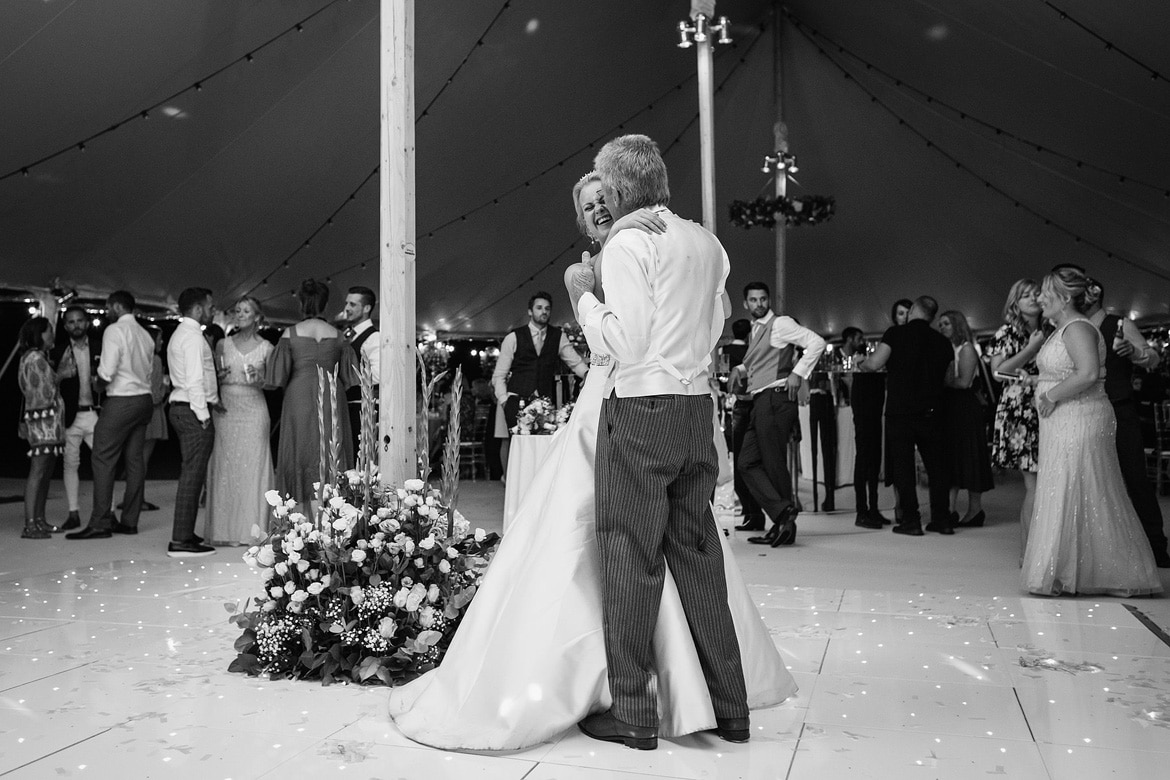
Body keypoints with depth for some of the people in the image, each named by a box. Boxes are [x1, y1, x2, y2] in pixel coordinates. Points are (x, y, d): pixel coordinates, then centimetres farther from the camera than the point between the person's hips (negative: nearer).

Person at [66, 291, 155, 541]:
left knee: (103, 460, -4)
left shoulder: (115, 330, -9)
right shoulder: (145, 334, 14)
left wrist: (99, 384, 1)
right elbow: (148, 372, 12)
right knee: (135, 460, 8)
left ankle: (100, 523, -5)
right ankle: (129, 521, 13)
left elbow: (107, 370, -19)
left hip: (121, 401, -8)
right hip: (144, 399, 8)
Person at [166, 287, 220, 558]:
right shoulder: (193, 337, -13)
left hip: (182, 407, 11)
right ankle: (180, 541, -5)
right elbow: (195, 380, -20)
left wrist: (212, 400, 15)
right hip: (194, 410, -11)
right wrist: (204, 416, -19)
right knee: (192, 475, -8)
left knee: (190, 473, 16)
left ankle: (185, 534, 23)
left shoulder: (180, 334, 20)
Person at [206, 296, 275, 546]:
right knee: (225, 467, 1)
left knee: (252, 467, -2)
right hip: (225, 410, 2)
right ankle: (226, 529, 9)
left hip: (253, 410, -2)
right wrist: (219, 376, -6)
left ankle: (253, 529, 5)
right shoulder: (223, 345, 9)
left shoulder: (266, 348, 3)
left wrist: (259, 378, -13)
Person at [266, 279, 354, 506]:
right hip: (331, 402, 1)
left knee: (300, 457, 5)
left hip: (299, 400, -1)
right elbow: (350, 378, 7)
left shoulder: (291, 334, -3)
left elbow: (277, 376, -3)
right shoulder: (338, 336, 3)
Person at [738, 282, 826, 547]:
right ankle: (783, 514, 0)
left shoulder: (780, 324, -3)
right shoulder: (755, 332, 23)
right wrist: (741, 372, 13)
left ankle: (785, 523, 3)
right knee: (748, 462, 1)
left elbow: (816, 342, -12)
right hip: (760, 402, 9)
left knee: (774, 463, -6)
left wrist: (797, 373, -14)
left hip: (776, 398, -9)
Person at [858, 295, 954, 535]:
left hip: (900, 410, -4)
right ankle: (942, 519, 15)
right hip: (931, 412, 4)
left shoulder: (896, 333, -6)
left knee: (902, 466, 3)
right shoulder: (942, 341, 7)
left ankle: (911, 520, 3)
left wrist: (860, 364, 9)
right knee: (936, 465, 11)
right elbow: (946, 378, 13)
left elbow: (874, 364, -12)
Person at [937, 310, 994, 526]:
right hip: (948, 409, 7)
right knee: (950, 459, 4)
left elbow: (964, 382, -15)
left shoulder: (966, 348, -6)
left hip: (965, 409, -7)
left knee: (968, 458, -2)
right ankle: (951, 510, 4)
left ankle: (975, 510, 6)